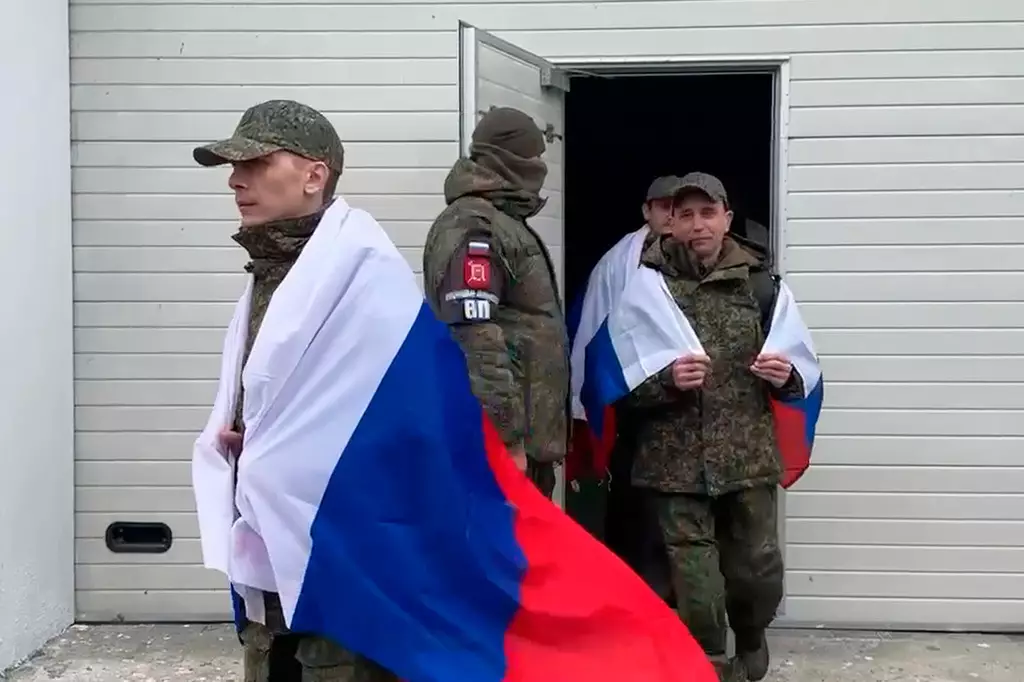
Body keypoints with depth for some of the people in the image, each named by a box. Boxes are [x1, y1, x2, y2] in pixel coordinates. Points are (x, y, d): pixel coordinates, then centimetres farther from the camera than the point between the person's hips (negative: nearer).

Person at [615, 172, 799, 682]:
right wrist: (666, 381, -19)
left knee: (759, 567, 8)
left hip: (748, 456, 2)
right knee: (694, 574, 1)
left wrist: (784, 377, -7)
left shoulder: (756, 281, 6)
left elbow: (795, 367, 16)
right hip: (677, 460, -2)